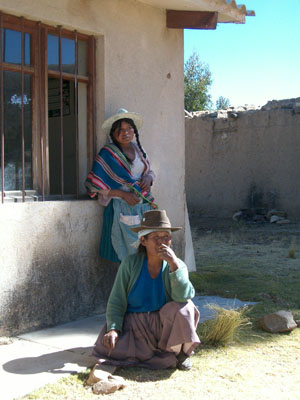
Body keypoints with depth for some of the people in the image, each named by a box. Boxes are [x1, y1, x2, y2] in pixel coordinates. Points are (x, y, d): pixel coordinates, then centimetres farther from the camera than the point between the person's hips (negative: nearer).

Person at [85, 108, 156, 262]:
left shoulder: (138, 149, 11)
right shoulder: (107, 154, -8)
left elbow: (150, 171, 22)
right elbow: (95, 186, -12)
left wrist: (148, 177, -3)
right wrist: (123, 194, -18)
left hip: (144, 207, 6)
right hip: (122, 208, -6)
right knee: (128, 251, -4)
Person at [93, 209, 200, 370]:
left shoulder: (177, 265, -7)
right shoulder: (130, 263, -9)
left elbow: (184, 296, -26)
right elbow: (116, 302, -6)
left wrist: (174, 264, -34)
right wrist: (113, 329, -22)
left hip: (163, 324, 0)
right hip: (134, 324, 0)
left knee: (183, 308, -30)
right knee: (106, 348, -24)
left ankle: (181, 352, 0)